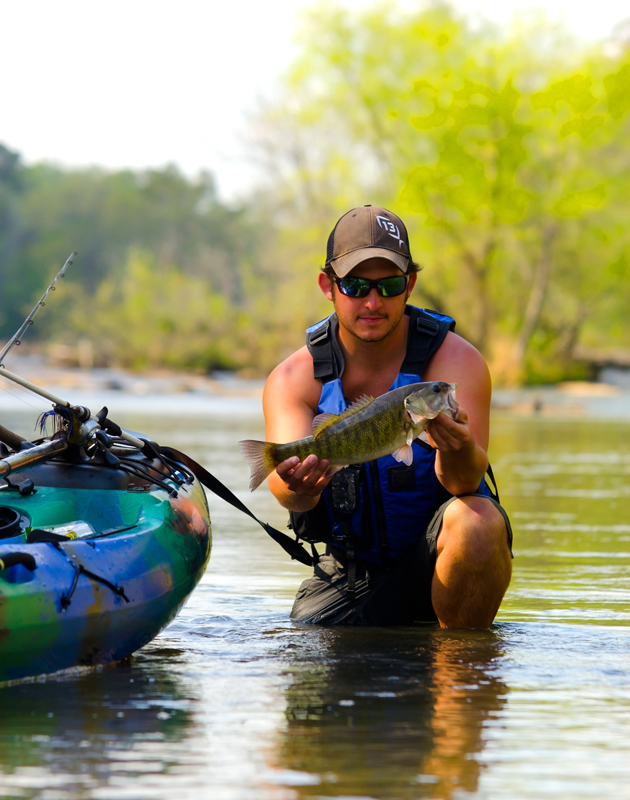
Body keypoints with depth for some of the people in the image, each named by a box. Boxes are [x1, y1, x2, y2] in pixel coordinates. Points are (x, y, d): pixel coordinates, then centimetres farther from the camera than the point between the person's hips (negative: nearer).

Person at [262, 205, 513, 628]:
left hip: (435, 550, -3)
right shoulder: (293, 380, -9)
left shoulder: (456, 360, -15)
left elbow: (465, 482, -28)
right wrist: (295, 488, -51)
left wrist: (458, 450, -53)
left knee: (478, 521, -33)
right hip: (352, 569, 3)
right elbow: (286, 477, -26)